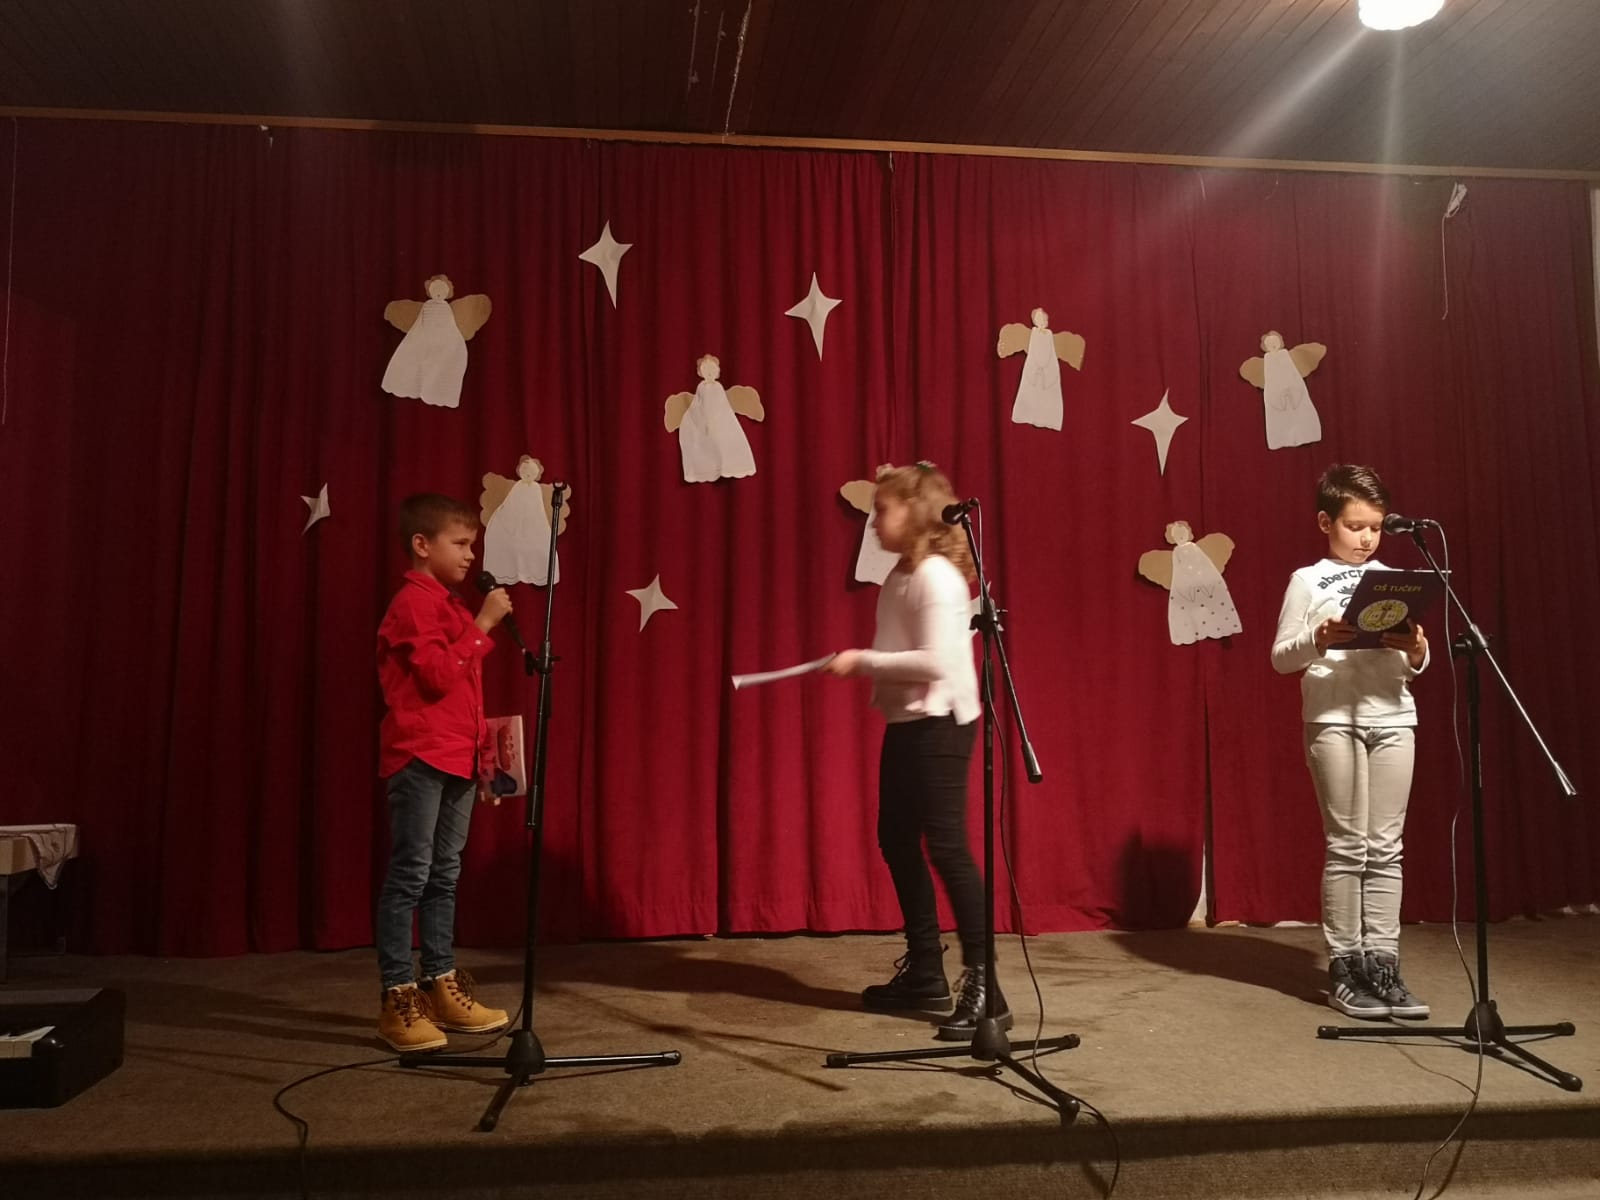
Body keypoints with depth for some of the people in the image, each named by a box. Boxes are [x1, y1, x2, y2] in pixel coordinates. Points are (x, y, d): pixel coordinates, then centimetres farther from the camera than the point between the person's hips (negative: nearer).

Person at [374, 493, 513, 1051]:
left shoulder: (450, 604, 18)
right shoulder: (413, 602, -9)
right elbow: (438, 676, -21)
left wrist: (483, 755, 19)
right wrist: (482, 625, -17)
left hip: (457, 760, 9)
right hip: (420, 759, -9)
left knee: (444, 876, 13)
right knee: (409, 877, -4)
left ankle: (441, 986, 20)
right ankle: (398, 999, 2)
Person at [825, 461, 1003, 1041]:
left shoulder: (937, 575, -17)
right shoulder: (900, 575, 11)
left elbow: (938, 661, -25)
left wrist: (864, 660, -18)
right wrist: (862, 665, 0)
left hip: (939, 725, -10)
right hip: (904, 724, 10)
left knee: (946, 846, -8)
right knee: (897, 841, 14)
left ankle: (982, 986, 0)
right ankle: (925, 974, 26)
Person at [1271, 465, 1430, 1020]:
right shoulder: (1307, 580, 3)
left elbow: (1414, 664, 13)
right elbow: (1280, 657, 0)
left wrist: (1417, 649, -9)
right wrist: (1317, 639, -19)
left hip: (1393, 717, 4)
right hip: (1333, 718, -3)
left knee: (1386, 847, 5)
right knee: (1346, 846, -1)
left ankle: (1382, 963, 11)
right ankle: (1343, 966, 8)